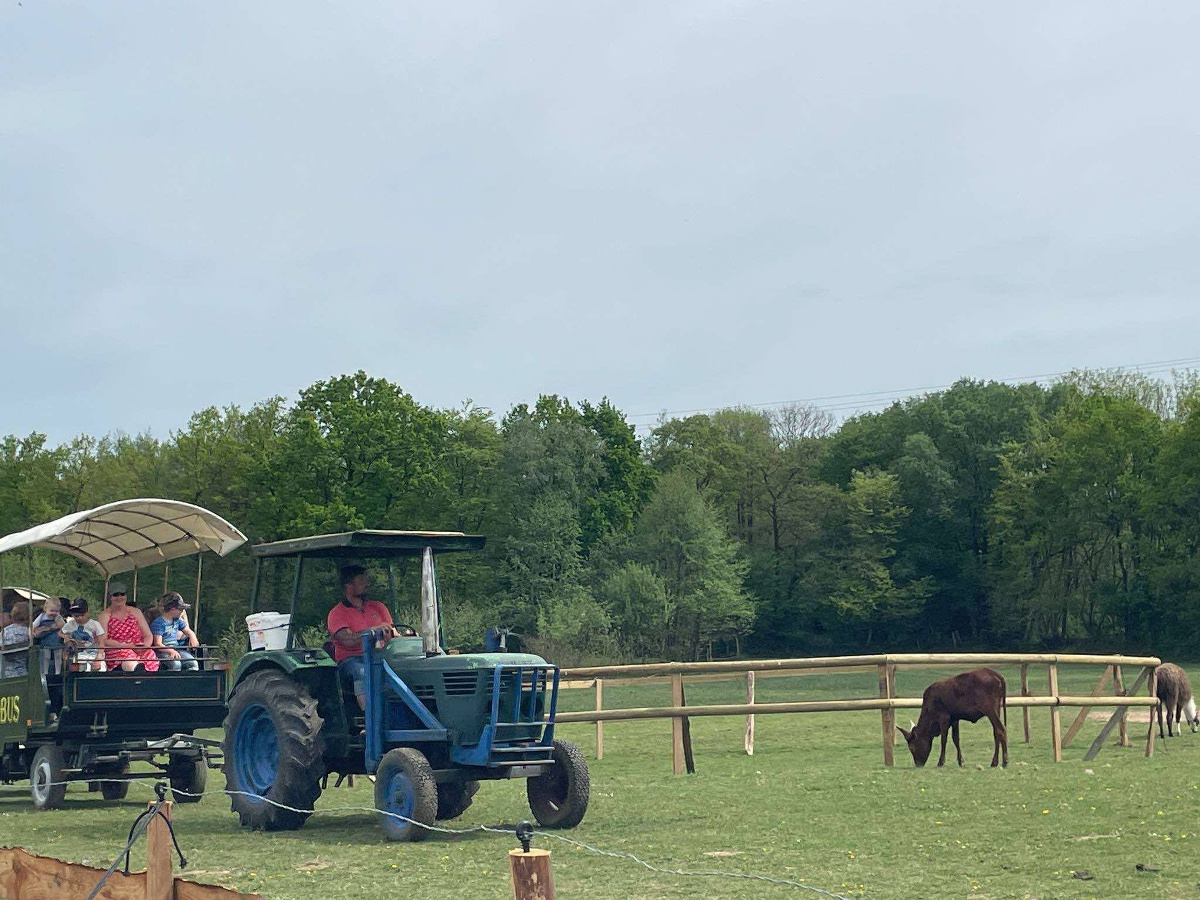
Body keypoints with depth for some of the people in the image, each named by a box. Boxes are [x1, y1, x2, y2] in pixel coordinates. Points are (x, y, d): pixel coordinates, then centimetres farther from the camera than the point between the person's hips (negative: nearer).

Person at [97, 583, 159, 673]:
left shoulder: (135, 612, 19)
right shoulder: (104, 616, 8)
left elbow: (148, 635, 17)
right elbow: (103, 641, -5)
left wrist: (145, 645, -7)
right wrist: (127, 645, -14)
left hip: (139, 650, 4)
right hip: (116, 652, -4)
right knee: (130, 665, -37)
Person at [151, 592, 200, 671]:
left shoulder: (177, 620, 11)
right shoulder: (158, 623, -13)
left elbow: (188, 631, 23)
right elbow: (158, 644, -18)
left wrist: (192, 637, -2)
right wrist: (171, 651, -34)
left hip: (176, 649, 7)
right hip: (163, 651, -7)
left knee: (193, 663, -16)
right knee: (175, 663, -34)